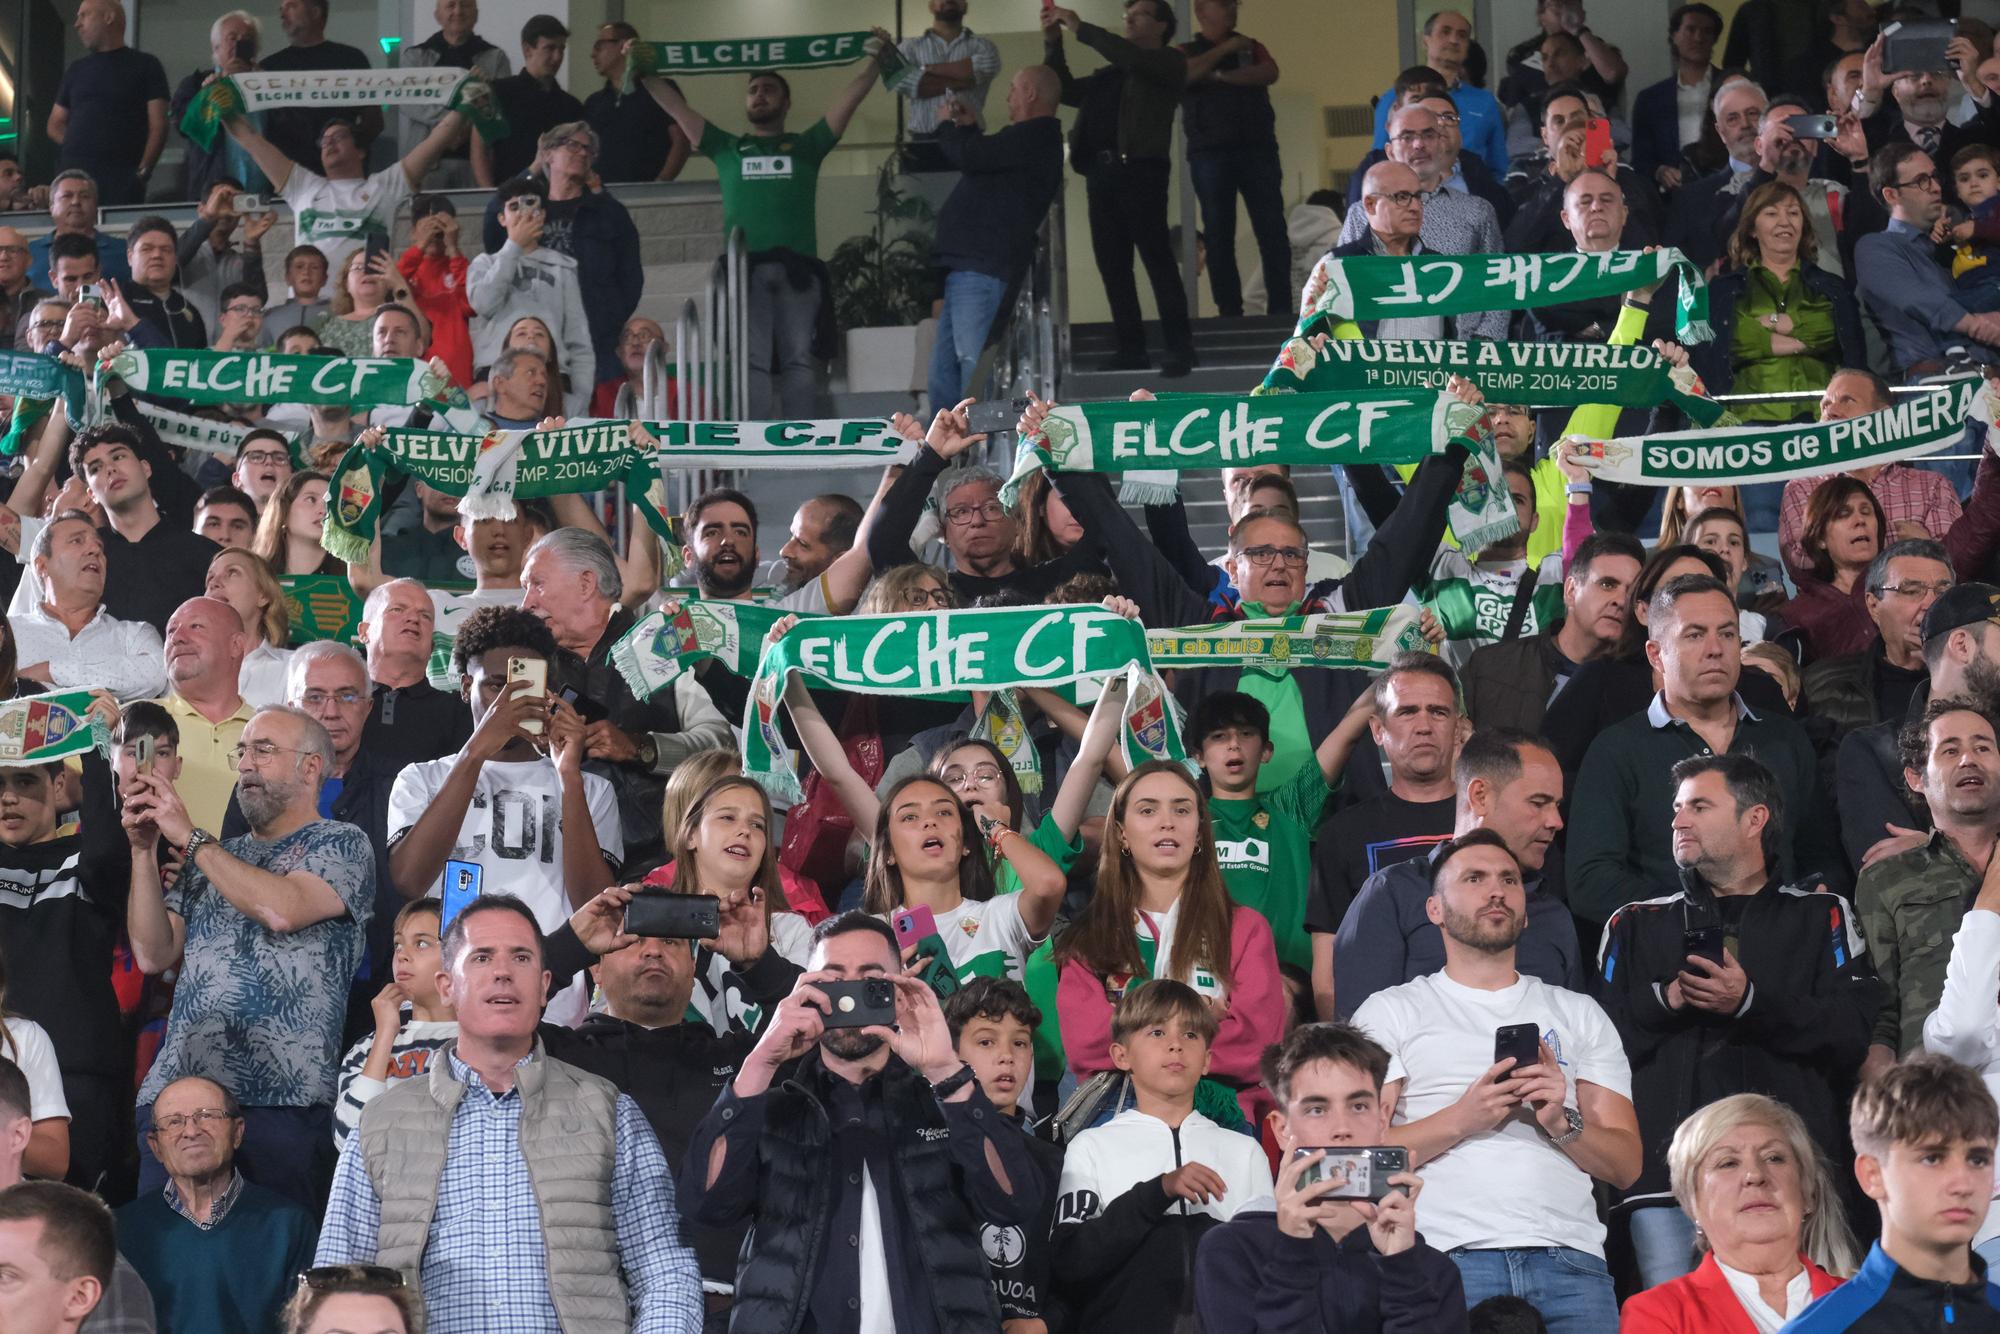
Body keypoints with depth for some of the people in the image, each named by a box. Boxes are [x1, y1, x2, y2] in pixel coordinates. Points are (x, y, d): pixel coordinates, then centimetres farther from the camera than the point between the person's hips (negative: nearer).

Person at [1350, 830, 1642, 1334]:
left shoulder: (1580, 1014, 21)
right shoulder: (1390, 1012, 13)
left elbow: (1626, 1166, 14)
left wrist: (1562, 1122, -4)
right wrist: (1461, 1119, -9)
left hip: (1569, 1257, 2)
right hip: (1451, 1254, -2)